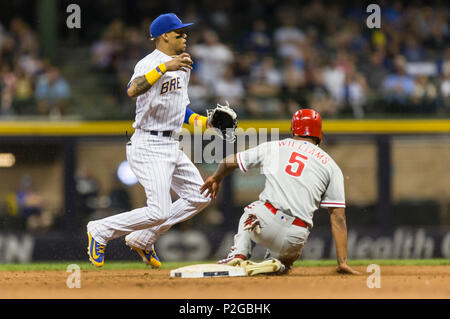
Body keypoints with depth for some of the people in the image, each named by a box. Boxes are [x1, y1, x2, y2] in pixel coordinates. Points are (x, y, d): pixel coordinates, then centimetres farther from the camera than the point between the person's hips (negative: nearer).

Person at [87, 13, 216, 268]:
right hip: (149, 147, -10)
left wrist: (199, 121, 10)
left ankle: (143, 239, 16)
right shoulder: (150, 64, -15)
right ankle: (101, 231, 1)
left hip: (171, 146, 10)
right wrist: (164, 68, -41)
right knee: (160, 211, -16)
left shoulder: (181, 65, 14)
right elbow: (133, 90, -36)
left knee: (200, 197, 10)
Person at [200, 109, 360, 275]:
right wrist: (342, 263, 8)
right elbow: (338, 217, 9)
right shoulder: (331, 166, 14)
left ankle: (239, 254, 11)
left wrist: (216, 178, 48)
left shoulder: (274, 147, 16)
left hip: (264, 222, 0)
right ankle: (277, 263, 0)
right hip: (295, 237, 0)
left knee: (250, 212, 36)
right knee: (289, 255, 35)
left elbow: (230, 161, 26)